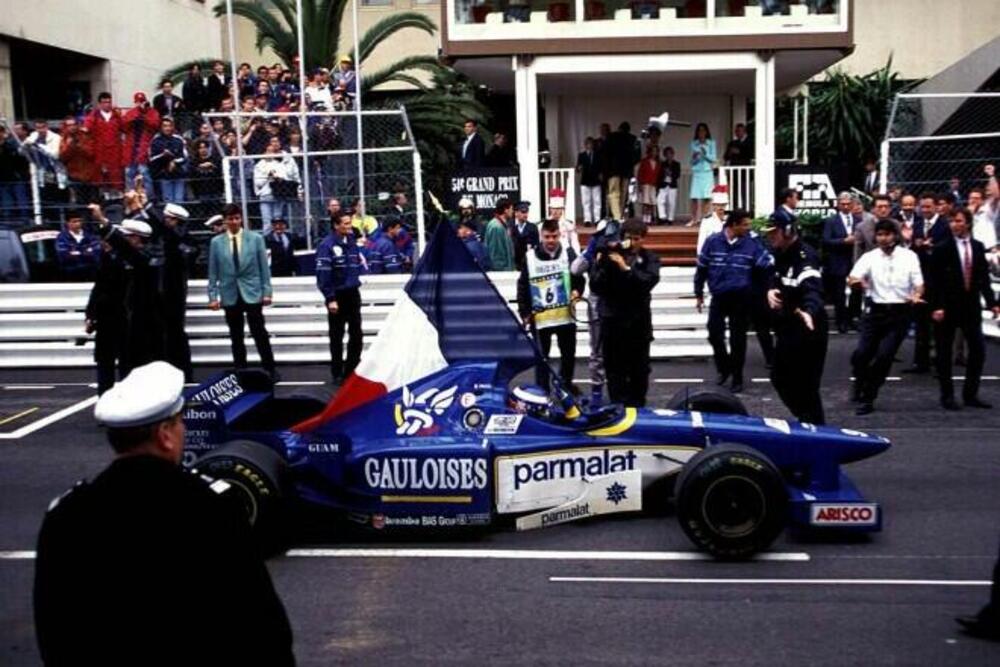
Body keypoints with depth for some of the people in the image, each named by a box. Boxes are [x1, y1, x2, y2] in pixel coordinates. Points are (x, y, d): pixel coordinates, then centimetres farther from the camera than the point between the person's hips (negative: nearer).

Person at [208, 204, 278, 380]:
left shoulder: (256, 238, 0)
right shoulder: (216, 242, 3)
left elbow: (264, 267, 1)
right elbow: (213, 272, 5)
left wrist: (267, 292, -4)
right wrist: (213, 296, 0)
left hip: (252, 293, -2)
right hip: (230, 295, 2)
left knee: (260, 333, -2)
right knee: (236, 337, 8)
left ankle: (270, 370, 7)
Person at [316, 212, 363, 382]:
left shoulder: (352, 241, 7)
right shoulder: (327, 245, -15)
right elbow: (323, 274, -18)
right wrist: (330, 299, -20)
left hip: (353, 293, 6)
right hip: (337, 296, -6)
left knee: (356, 334, 10)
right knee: (337, 336, 4)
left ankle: (352, 369, 21)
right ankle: (337, 373, 14)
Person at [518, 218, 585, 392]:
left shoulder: (568, 253, 1)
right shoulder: (530, 257, -1)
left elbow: (579, 277, 5)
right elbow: (523, 287, 3)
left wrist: (577, 290, -17)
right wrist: (524, 313, -1)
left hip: (566, 315, 2)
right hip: (539, 317, -1)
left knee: (569, 354, 14)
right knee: (541, 357, 6)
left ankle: (566, 387, 31)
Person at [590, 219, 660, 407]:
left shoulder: (649, 259, 4)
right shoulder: (608, 255, 0)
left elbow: (648, 281, -15)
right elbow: (595, 287, -6)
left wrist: (626, 268, -24)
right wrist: (601, 265, -20)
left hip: (639, 322, 1)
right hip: (613, 321, -1)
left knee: (639, 369, 9)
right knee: (615, 370, 0)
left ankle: (637, 407, 20)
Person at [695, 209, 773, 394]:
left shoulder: (751, 244, -2)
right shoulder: (713, 241, -3)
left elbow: (767, 263, -6)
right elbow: (701, 268, 5)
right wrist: (699, 294, 9)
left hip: (741, 297, 0)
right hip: (719, 296, 0)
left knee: (738, 337, 5)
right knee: (714, 333, 1)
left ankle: (737, 378, 16)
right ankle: (724, 368, 26)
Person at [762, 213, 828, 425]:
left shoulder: (805, 257, -23)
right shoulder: (780, 254, 7)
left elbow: (812, 290, -38)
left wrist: (809, 312, -59)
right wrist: (771, 290, -4)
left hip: (807, 331, -10)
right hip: (788, 328, 10)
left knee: (806, 385, -8)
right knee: (780, 378, 18)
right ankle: (806, 421, 35)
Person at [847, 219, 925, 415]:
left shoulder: (909, 256, 1)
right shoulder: (870, 257, 2)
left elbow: (918, 283, -1)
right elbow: (853, 278, -11)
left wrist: (916, 295, -24)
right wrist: (856, 282, -36)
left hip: (900, 313, -1)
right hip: (876, 311, 1)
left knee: (884, 356, -9)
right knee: (861, 353, -7)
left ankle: (868, 399, 4)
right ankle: (860, 389, 22)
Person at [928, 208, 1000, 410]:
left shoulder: (978, 247, 7)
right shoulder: (942, 249, -7)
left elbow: (984, 277, 9)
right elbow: (935, 281, -9)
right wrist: (936, 307, -15)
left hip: (971, 306, 4)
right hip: (947, 307, -4)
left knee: (978, 350, 3)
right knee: (944, 353, 3)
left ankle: (970, 394, 14)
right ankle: (947, 396, 14)